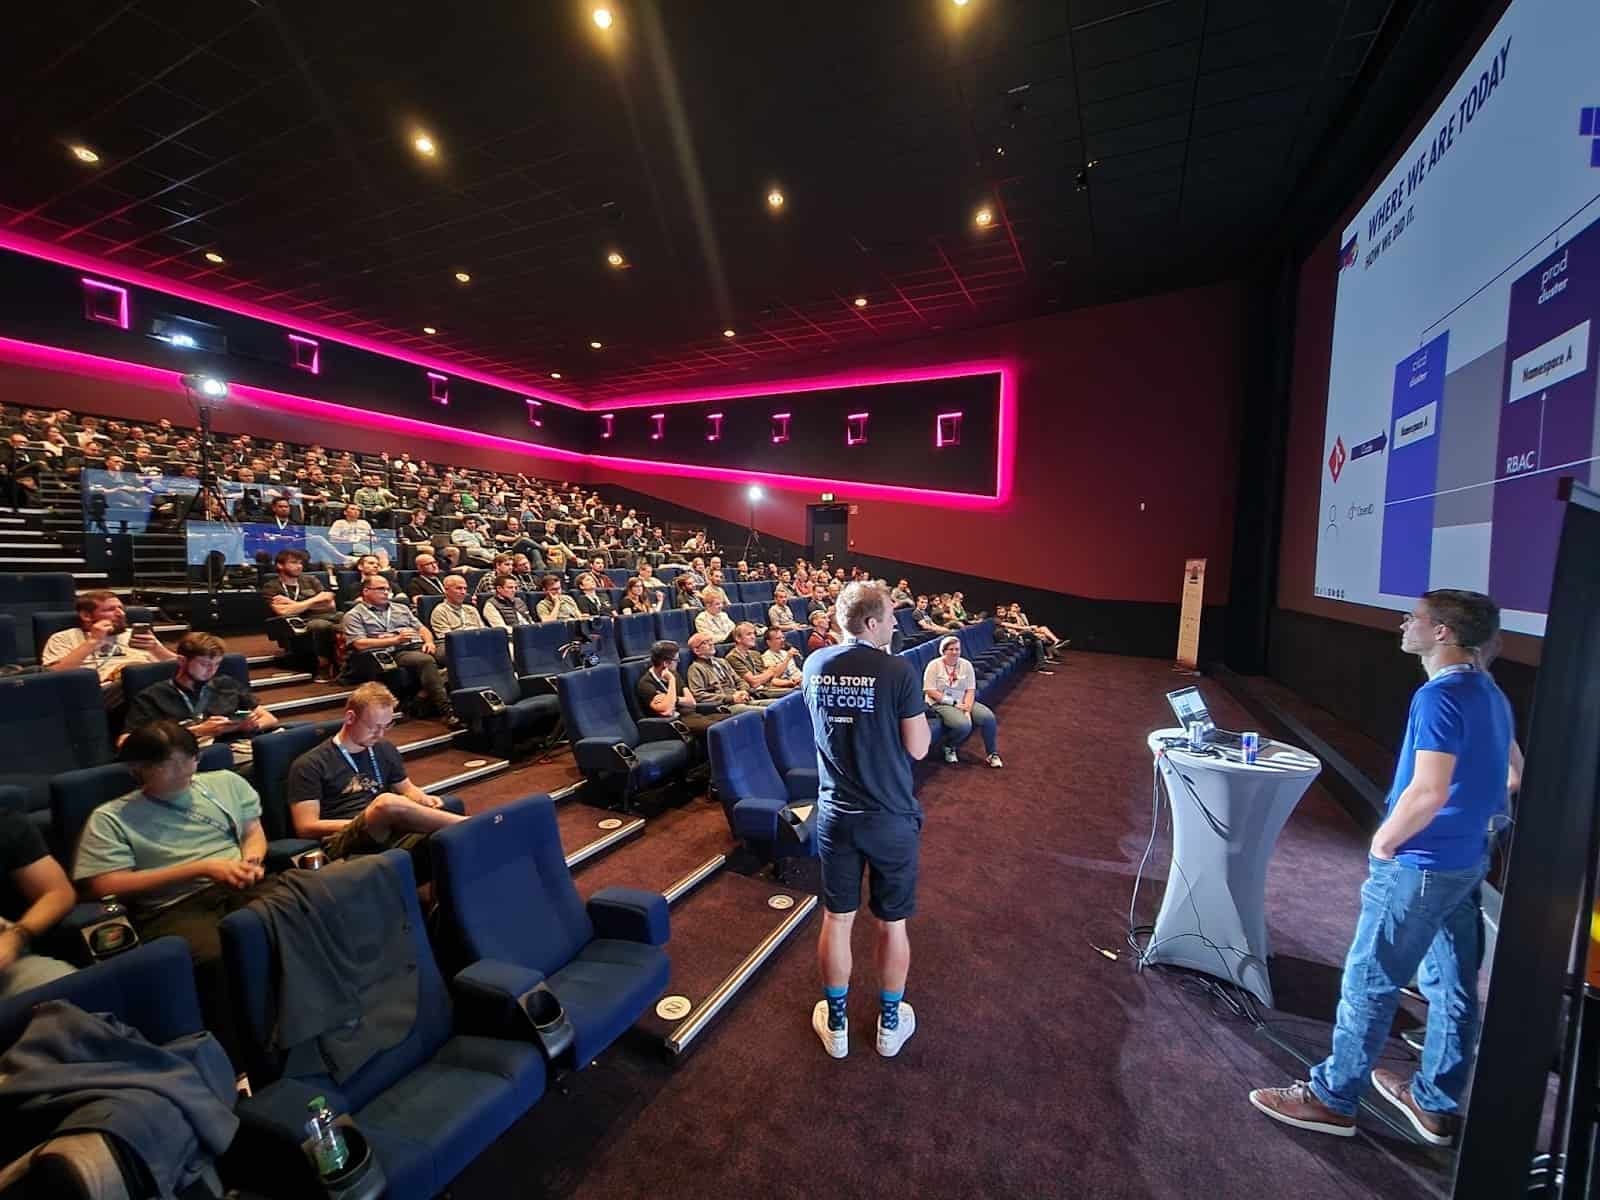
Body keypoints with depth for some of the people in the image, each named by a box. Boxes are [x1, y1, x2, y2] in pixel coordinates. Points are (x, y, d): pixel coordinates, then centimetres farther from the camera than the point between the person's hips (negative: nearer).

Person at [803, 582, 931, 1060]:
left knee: (836, 920, 18)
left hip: (835, 815, 3)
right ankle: (890, 1024, 38)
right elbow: (918, 748, -12)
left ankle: (835, 1024, 37)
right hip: (891, 818, -3)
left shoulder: (814, 665, -5)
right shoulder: (898, 670, -19)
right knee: (892, 924, 18)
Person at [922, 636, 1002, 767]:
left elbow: (970, 690, -1)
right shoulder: (934, 665, -10)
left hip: (963, 702, 5)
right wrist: (954, 703, -18)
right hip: (941, 704, -5)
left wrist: (967, 709, -18)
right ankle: (949, 747, 1)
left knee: (988, 716, -19)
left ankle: (993, 754, 1)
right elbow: (930, 691, -15)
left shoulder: (966, 664, 2)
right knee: (964, 725, -31)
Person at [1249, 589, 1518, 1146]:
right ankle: (1436, 1103, 34)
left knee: (1369, 982, 3)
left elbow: (1428, 792, -27)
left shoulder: (1440, 696, -22)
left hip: (1421, 865, -9)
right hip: (1466, 861, 9)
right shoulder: (1489, 693, 7)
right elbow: (1512, 774, 18)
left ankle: (1332, 1098, 17)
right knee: (1453, 986, 18)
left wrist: (1383, 841, -13)